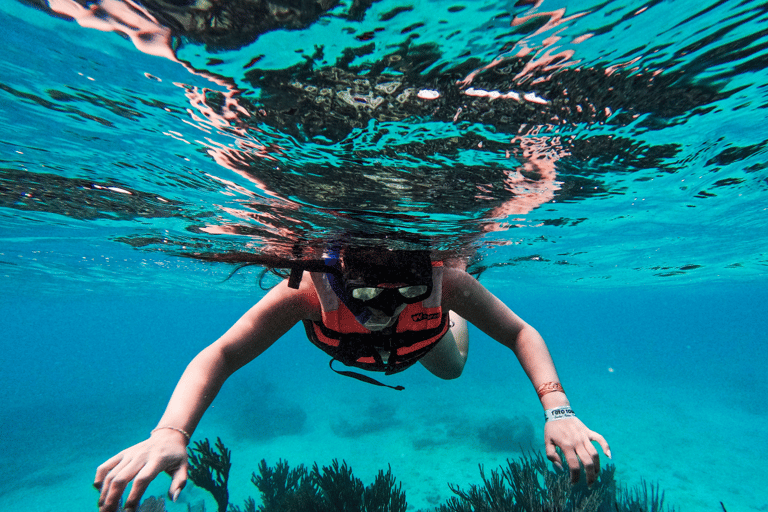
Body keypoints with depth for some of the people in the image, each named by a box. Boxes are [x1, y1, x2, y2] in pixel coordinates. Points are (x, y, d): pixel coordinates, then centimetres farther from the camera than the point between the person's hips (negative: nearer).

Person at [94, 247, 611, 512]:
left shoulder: (444, 280, -46)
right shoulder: (312, 289, -48)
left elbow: (521, 333, -36)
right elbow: (220, 354, -46)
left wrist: (557, 409, -51)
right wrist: (171, 433, -62)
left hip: (422, 335, 0)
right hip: (352, 349, 1)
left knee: (452, 367, 33)